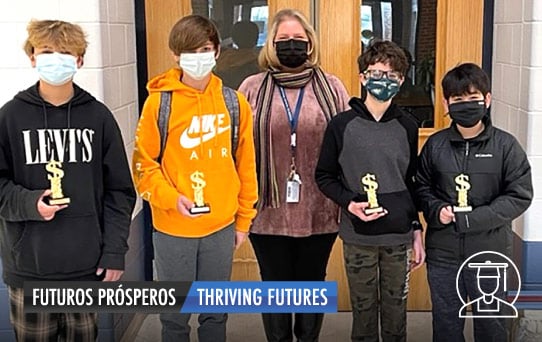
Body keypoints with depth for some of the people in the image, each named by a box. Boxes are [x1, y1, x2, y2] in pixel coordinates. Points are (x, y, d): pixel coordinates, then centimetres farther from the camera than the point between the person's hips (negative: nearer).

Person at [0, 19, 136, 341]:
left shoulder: (98, 116, 2)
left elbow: (119, 189, 2)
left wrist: (115, 250, -4)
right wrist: (28, 203, -17)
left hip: (87, 265, 1)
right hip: (28, 267, -1)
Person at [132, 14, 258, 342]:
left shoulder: (234, 103, 2)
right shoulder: (159, 101, -6)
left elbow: (245, 166, 7)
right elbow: (143, 164, -4)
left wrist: (243, 219, 7)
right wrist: (170, 198, -19)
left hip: (221, 227, 2)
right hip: (172, 228, -2)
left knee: (216, 313, 17)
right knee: (175, 314, 12)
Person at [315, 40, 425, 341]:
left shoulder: (407, 127, 4)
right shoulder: (342, 125, -3)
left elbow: (412, 182, 11)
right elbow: (324, 176, 2)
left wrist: (417, 230, 9)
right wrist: (349, 203, -14)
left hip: (399, 237, 2)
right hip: (358, 237, -2)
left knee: (396, 311, 11)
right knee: (364, 310, 9)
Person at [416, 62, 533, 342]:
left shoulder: (505, 145, -7)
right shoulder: (435, 144, -1)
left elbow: (520, 196, -9)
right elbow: (422, 187, 8)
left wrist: (473, 218, -19)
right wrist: (436, 211, -13)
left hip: (489, 254, -1)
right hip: (443, 254, 2)